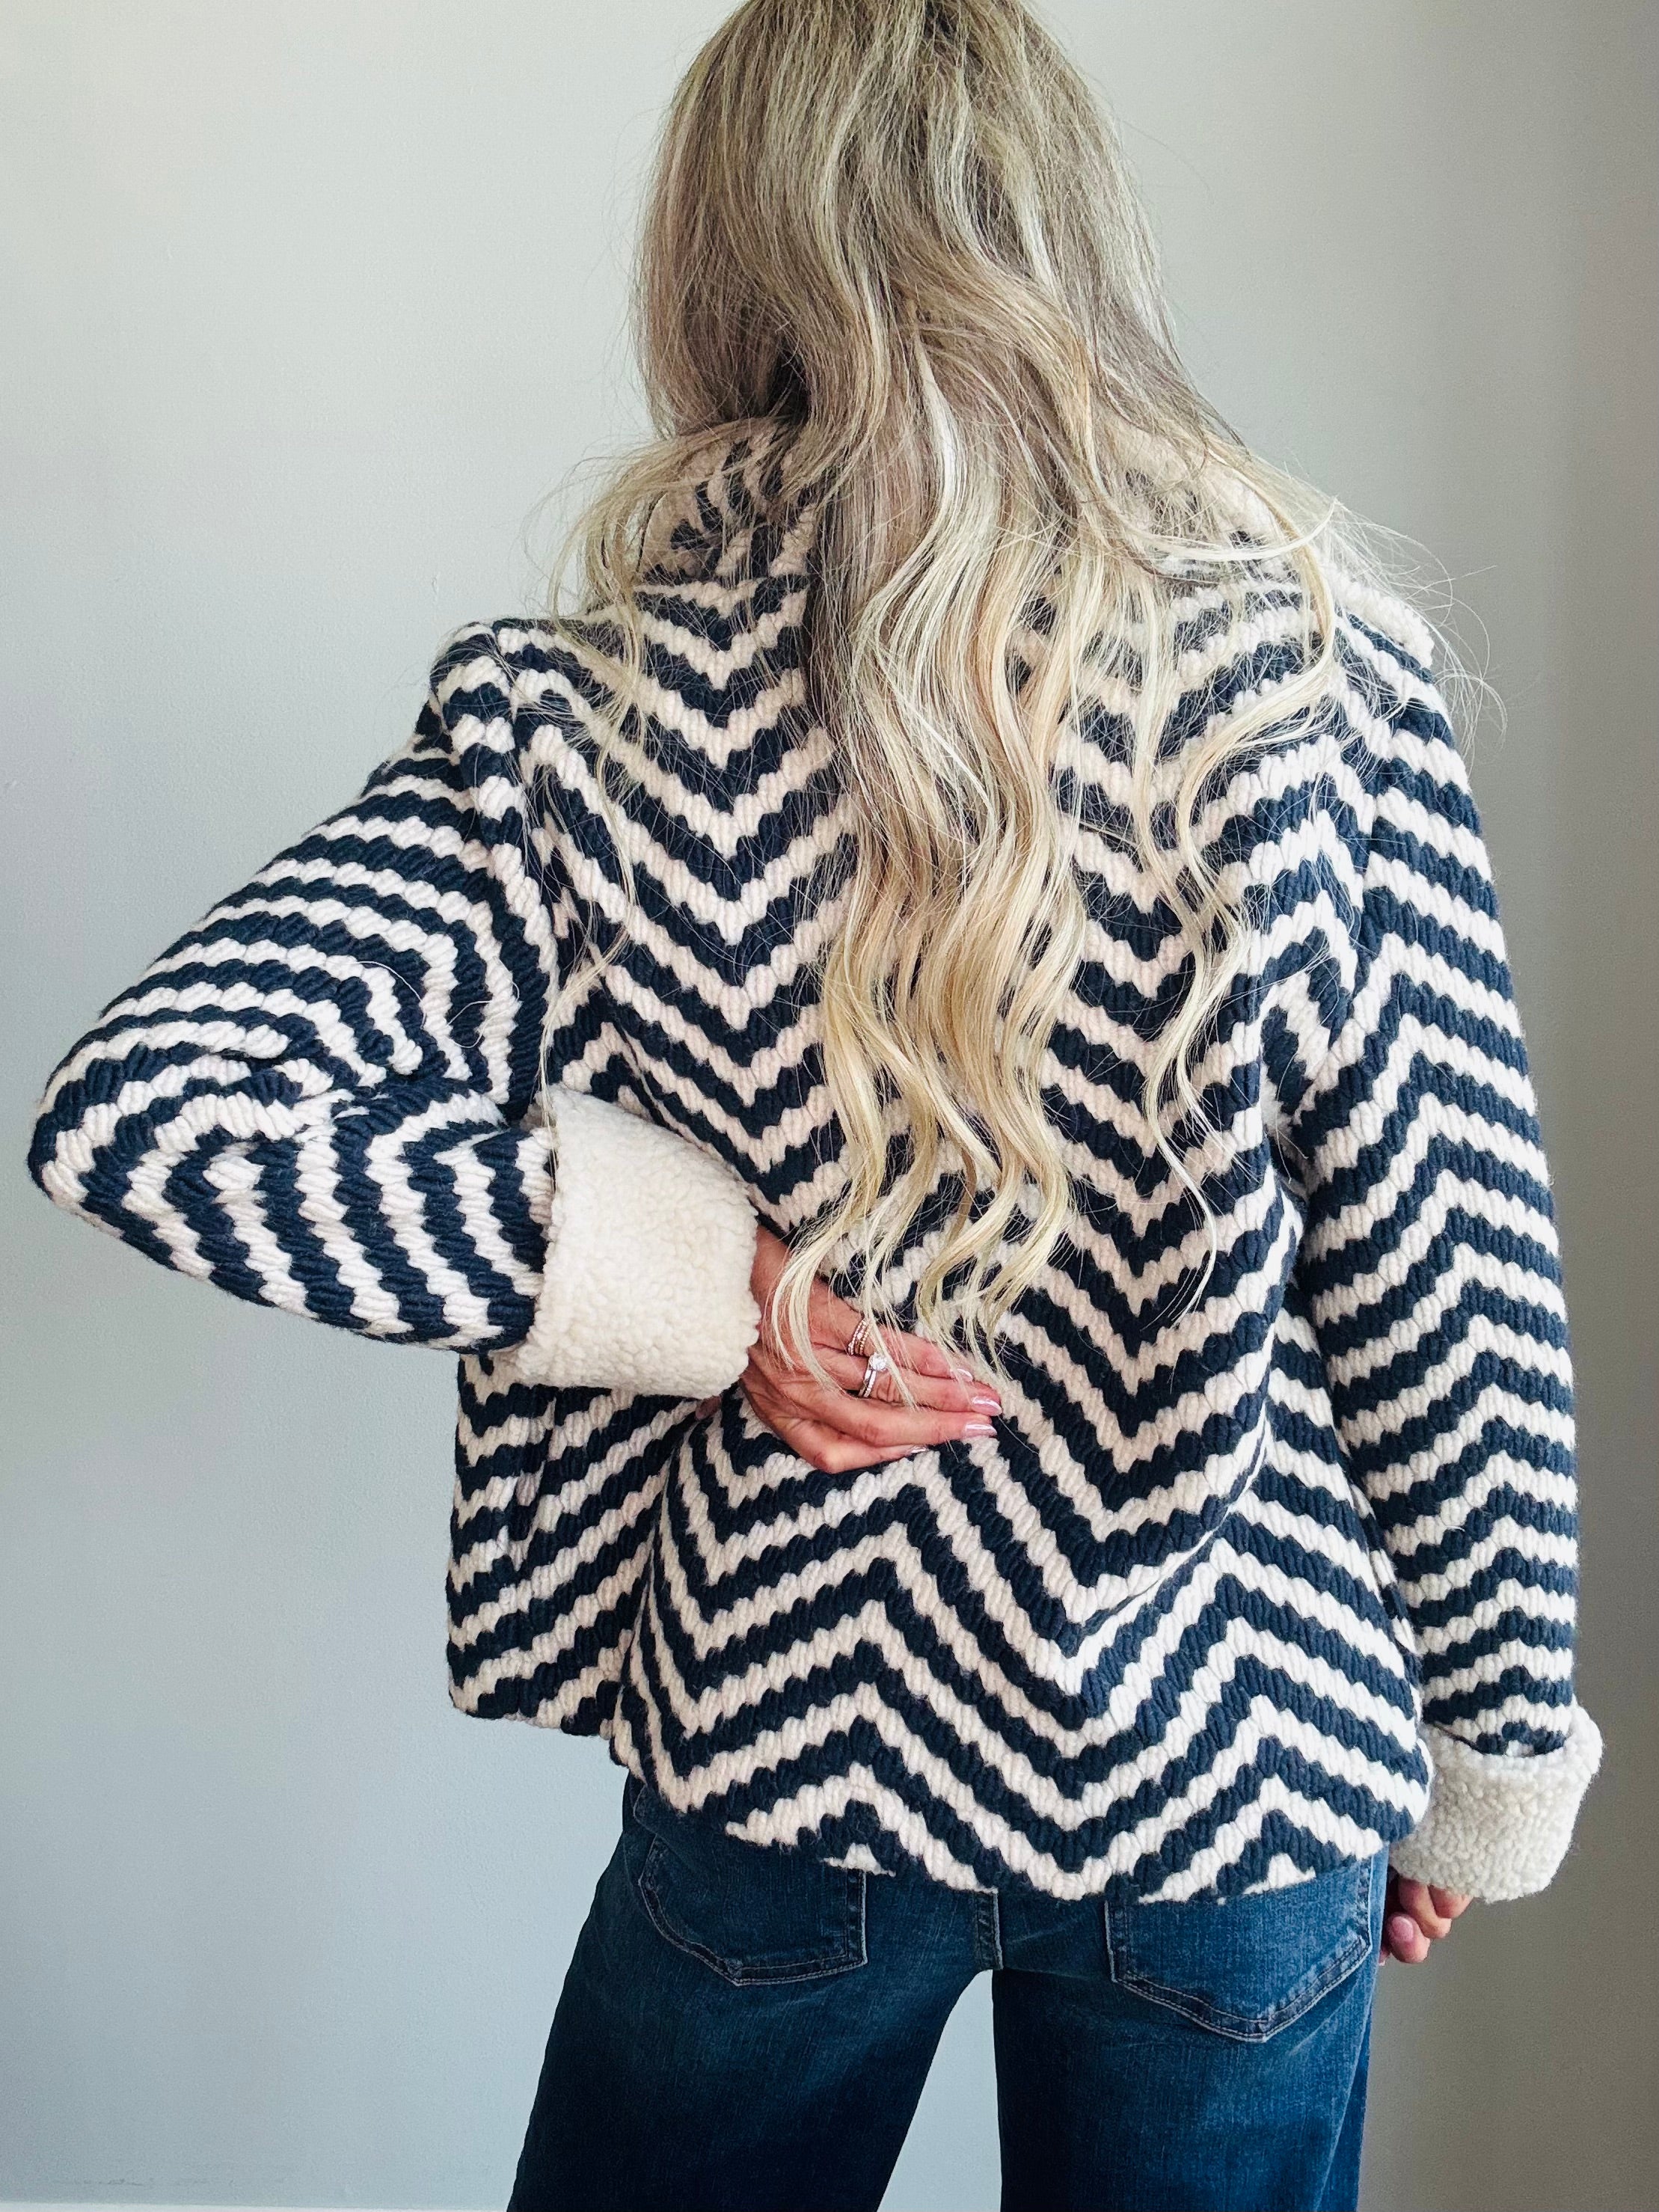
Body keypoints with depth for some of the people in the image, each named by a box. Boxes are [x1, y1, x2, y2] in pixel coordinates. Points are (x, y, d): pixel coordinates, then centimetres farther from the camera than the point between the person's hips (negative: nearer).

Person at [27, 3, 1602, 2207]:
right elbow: (1447, 1276, -11)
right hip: (1235, 1765, 1)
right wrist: (1491, 1763, 4)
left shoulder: (591, 711, -13)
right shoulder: (1317, 669, -14)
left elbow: (139, 1105, -19)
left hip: (787, 1731, 0)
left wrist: (712, 1279, -16)